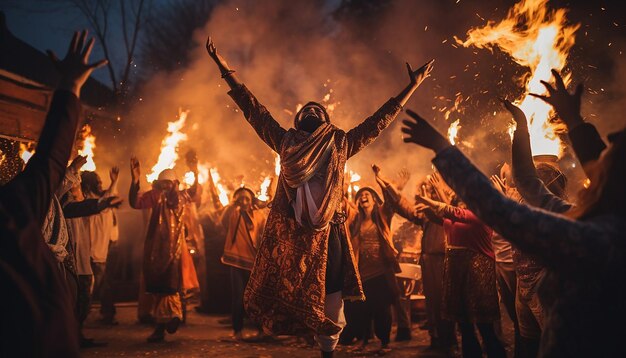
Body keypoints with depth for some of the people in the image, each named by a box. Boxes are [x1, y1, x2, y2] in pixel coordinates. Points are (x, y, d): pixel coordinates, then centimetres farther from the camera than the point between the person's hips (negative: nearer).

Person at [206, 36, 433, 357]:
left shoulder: (340, 144, 13)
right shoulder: (286, 141, 13)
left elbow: (379, 120, 16)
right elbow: (253, 109, 16)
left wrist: (412, 87, 17)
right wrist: (225, 70, 16)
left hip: (326, 233, 0)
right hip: (287, 231, 0)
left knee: (329, 300, 2)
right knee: (282, 293, 0)